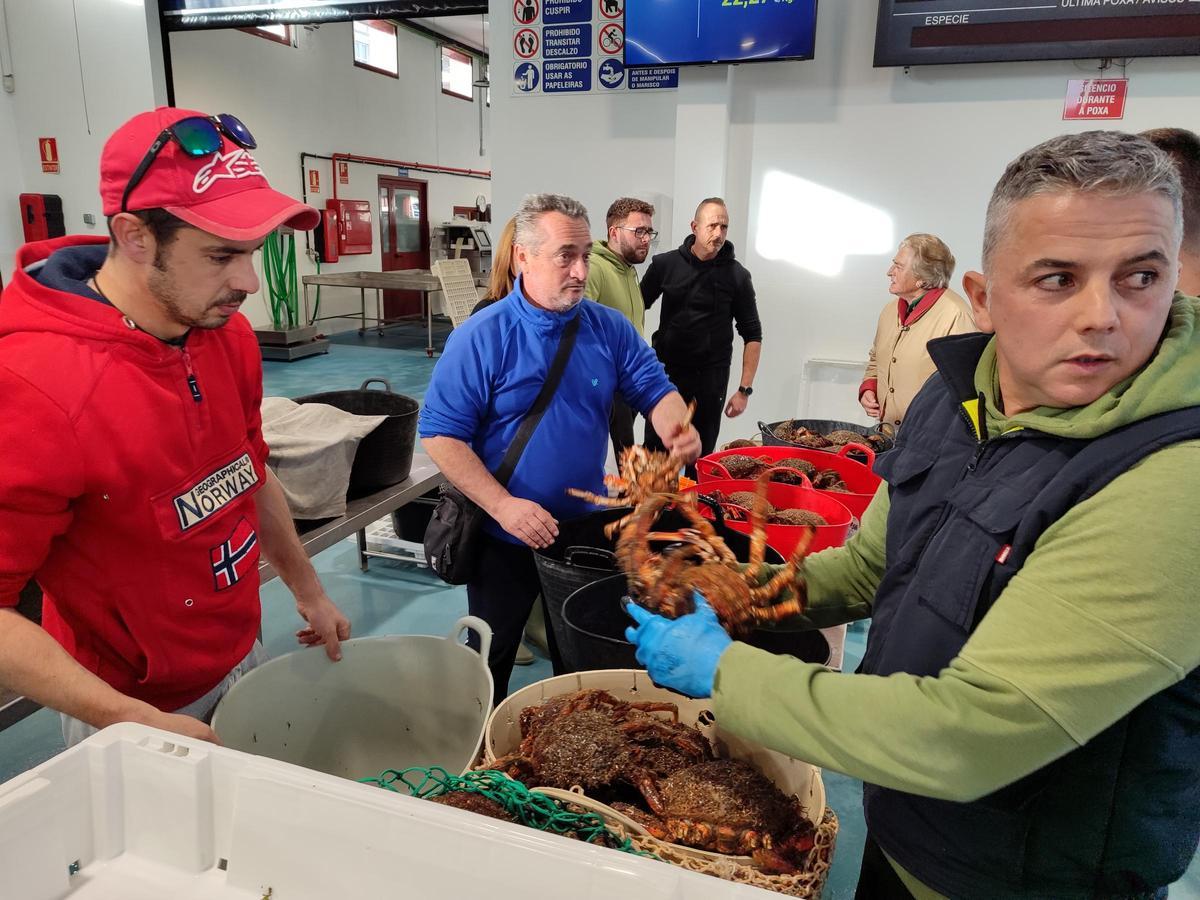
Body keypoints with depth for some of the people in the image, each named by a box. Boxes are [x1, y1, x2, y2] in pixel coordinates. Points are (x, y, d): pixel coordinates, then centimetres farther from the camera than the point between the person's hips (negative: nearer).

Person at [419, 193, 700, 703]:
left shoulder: (609, 328, -3)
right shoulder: (481, 338, -15)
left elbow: (654, 389, 0)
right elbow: (441, 435, -17)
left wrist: (676, 429, -25)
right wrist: (503, 506, -27)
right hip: (505, 539, -3)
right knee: (490, 664, 16)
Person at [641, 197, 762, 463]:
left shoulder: (737, 275, -2)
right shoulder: (665, 264, 0)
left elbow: (752, 336, 1)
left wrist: (744, 389, -5)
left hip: (712, 376, 0)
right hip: (666, 370, 1)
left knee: (701, 455, 5)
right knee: (655, 447, 5)